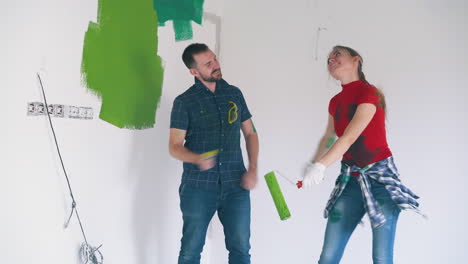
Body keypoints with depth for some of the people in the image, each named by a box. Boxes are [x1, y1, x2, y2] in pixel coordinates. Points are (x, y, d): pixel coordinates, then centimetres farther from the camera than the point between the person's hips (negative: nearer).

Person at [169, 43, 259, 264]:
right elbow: (174, 146, -4)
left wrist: (252, 169, 1)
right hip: (198, 187, -2)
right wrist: (197, 159, -25)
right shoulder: (184, 102, -2)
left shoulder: (234, 94, 9)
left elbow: (250, 133, 15)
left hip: (235, 186, 3)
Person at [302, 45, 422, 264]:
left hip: (380, 177, -6)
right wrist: (313, 163, 16)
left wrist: (321, 165, -34)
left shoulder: (369, 93, -12)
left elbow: (350, 137, -24)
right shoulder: (335, 102, 9)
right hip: (350, 179, 6)